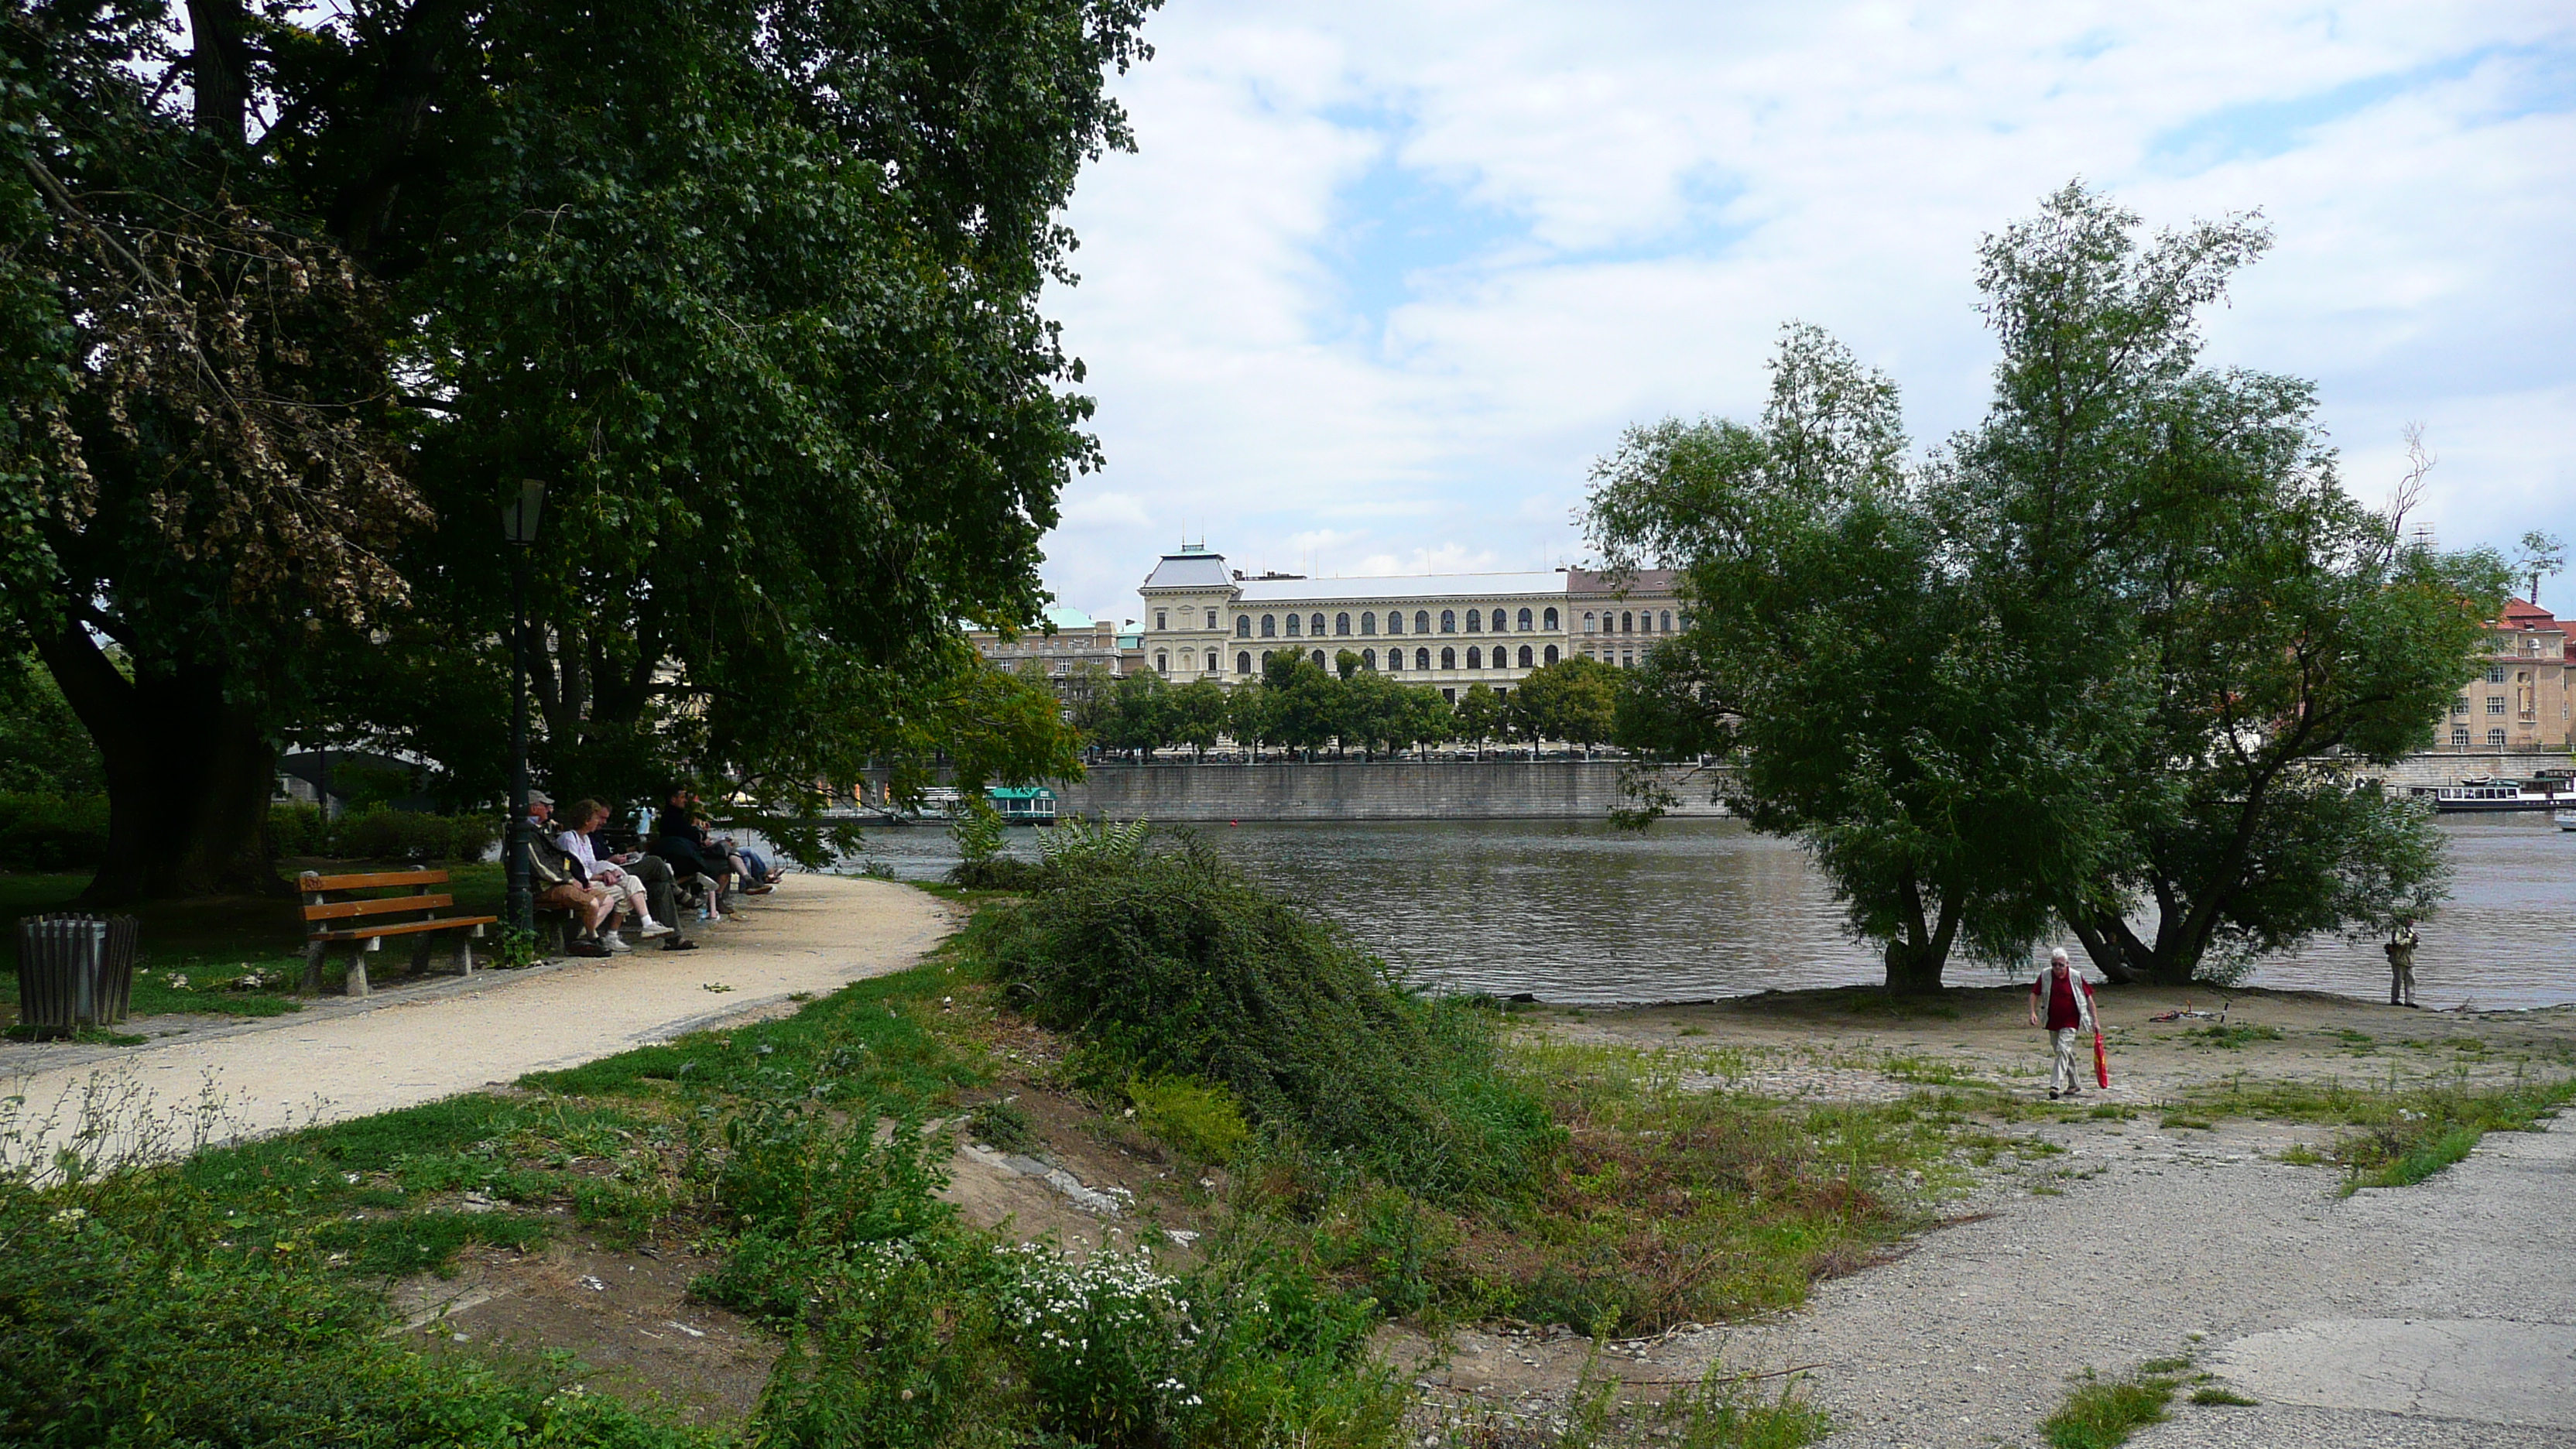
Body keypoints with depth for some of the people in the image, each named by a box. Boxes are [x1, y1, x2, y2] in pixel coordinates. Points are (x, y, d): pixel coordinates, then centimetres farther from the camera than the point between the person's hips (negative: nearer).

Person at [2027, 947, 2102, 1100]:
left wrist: (2095, 1020, 0)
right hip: (2052, 1021, 4)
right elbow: (2035, 994, 3)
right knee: (2064, 1053, 14)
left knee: (2063, 1050, -17)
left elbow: (2088, 997, -1)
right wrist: (2033, 1012, -12)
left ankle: (2056, 1086, -22)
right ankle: (2075, 1085, 30)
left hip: (2070, 1021, -4)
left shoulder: (2076, 977, -8)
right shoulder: (2045, 976, -2)